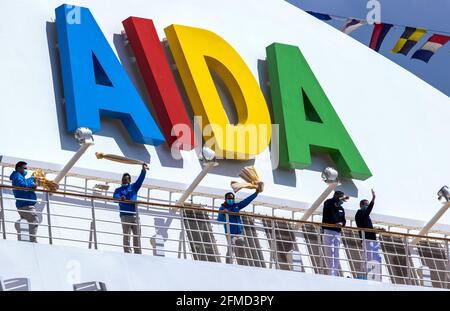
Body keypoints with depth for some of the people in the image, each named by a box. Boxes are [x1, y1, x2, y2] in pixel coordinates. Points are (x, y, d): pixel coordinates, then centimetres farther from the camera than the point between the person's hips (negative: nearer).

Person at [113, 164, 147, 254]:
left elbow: (140, 179, 7)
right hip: (125, 215, -2)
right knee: (126, 236, -6)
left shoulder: (133, 187, 18)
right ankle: (127, 253, -7)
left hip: (135, 215, 2)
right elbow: (115, 196, -7)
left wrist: (143, 170, -10)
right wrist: (120, 198, -31)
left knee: (137, 236, -1)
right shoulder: (119, 190, 12)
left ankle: (138, 253, -1)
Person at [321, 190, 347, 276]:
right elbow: (329, 202, -24)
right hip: (328, 231, -6)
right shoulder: (328, 204, 0)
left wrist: (341, 223, -8)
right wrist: (340, 198, -29)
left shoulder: (341, 209, 17)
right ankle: (331, 273, -15)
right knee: (330, 253, -11)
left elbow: (343, 220, 16)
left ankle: (335, 273, 4)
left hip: (337, 233, 6)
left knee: (336, 254, 3)